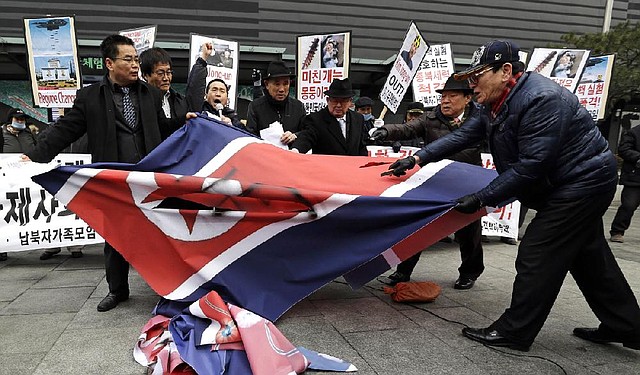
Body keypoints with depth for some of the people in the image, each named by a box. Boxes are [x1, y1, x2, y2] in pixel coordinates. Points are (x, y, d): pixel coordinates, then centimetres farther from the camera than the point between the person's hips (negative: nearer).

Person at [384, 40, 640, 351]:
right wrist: (417, 158, -3)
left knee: (537, 256, -7)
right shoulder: (497, 104, 3)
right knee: (588, 256, 18)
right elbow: (463, 136, 4)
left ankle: (514, 332, 6)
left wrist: (483, 198, -25)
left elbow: (531, 166, -30)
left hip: (583, 183, -10)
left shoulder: (542, 99, -28)